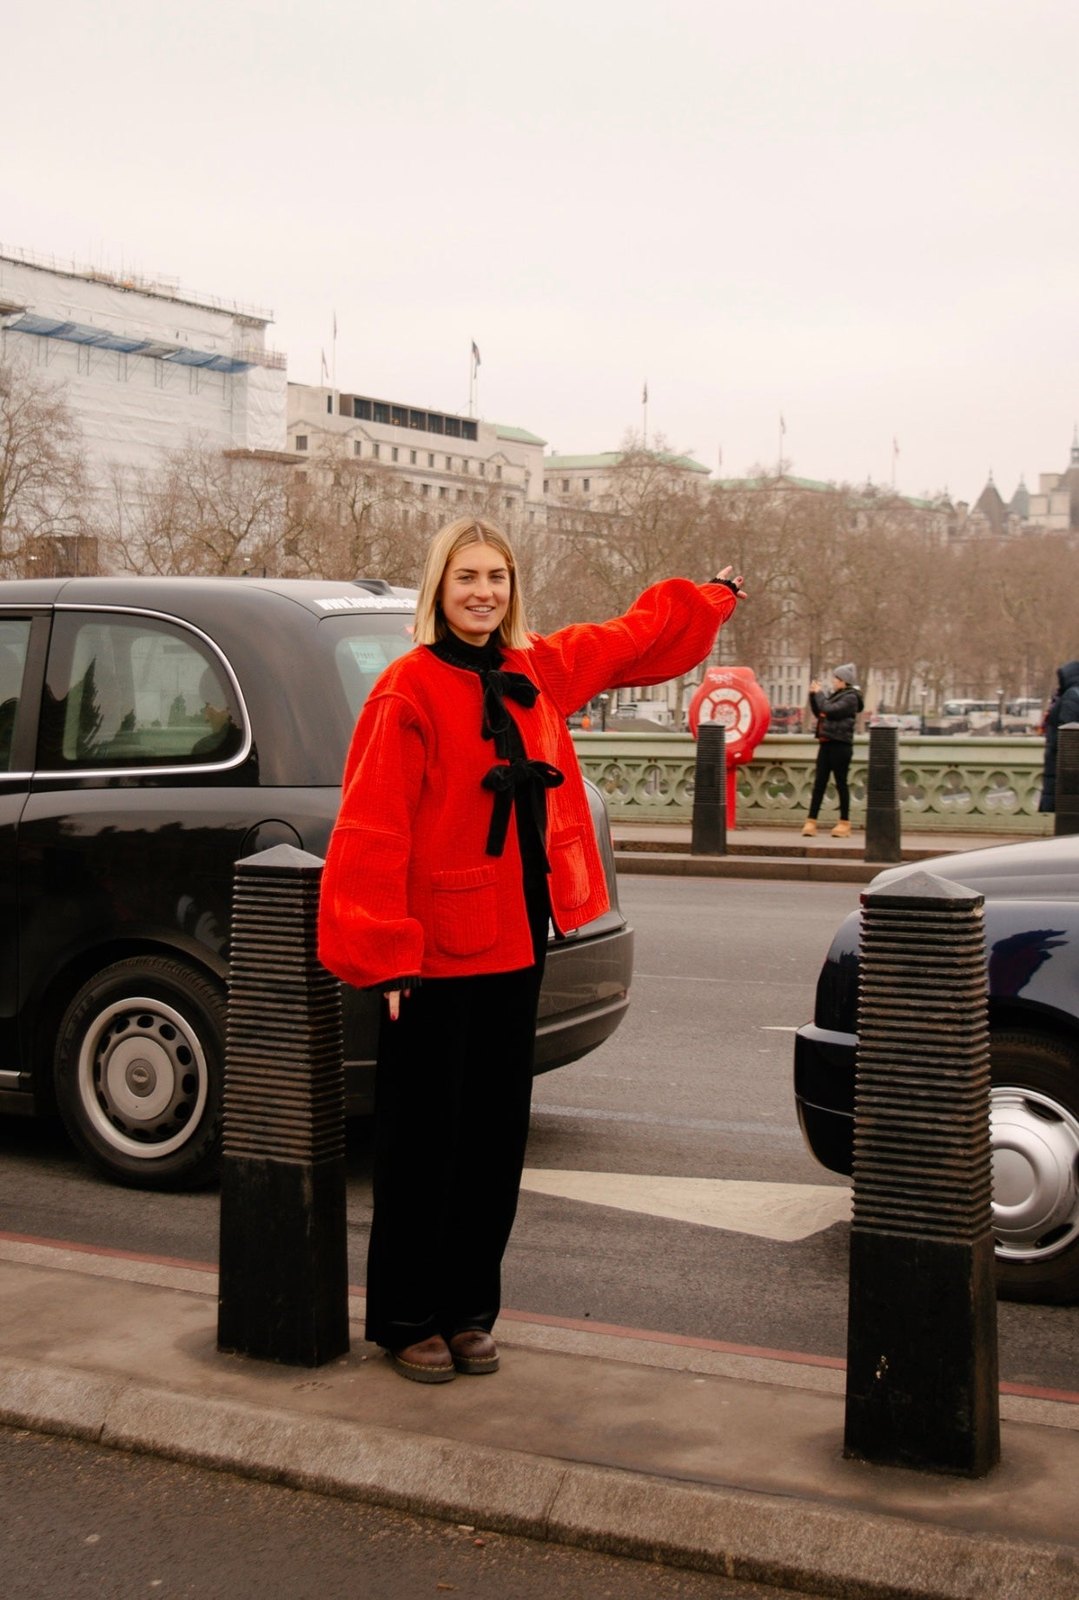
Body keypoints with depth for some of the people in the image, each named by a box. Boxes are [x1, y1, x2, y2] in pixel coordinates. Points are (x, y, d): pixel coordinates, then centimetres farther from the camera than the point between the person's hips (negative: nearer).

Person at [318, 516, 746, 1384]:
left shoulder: (538, 675, 8)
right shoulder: (410, 691, -12)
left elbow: (632, 638, 27)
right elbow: (374, 831, -15)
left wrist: (714, 599, 40)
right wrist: (387, 955, -18)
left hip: (514, 950, 7)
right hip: (434, 956, -7)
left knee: (497, 1140, 13)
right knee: (423, 1146, 4)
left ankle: (468, 1312, 26)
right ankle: (406, 1320, 18)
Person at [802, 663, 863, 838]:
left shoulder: (850, 697, -9)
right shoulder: (835, 695, 16)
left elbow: (830, 710, -20)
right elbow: (818, 713, 20)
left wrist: (819, 693, -8)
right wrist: (813, 695, 9)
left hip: (840, 745, -8)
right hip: (826, 744, 8)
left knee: (841, 783, -1)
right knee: (819, 783, 3)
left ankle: (844, 823, 6)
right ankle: (811, 821, 2)